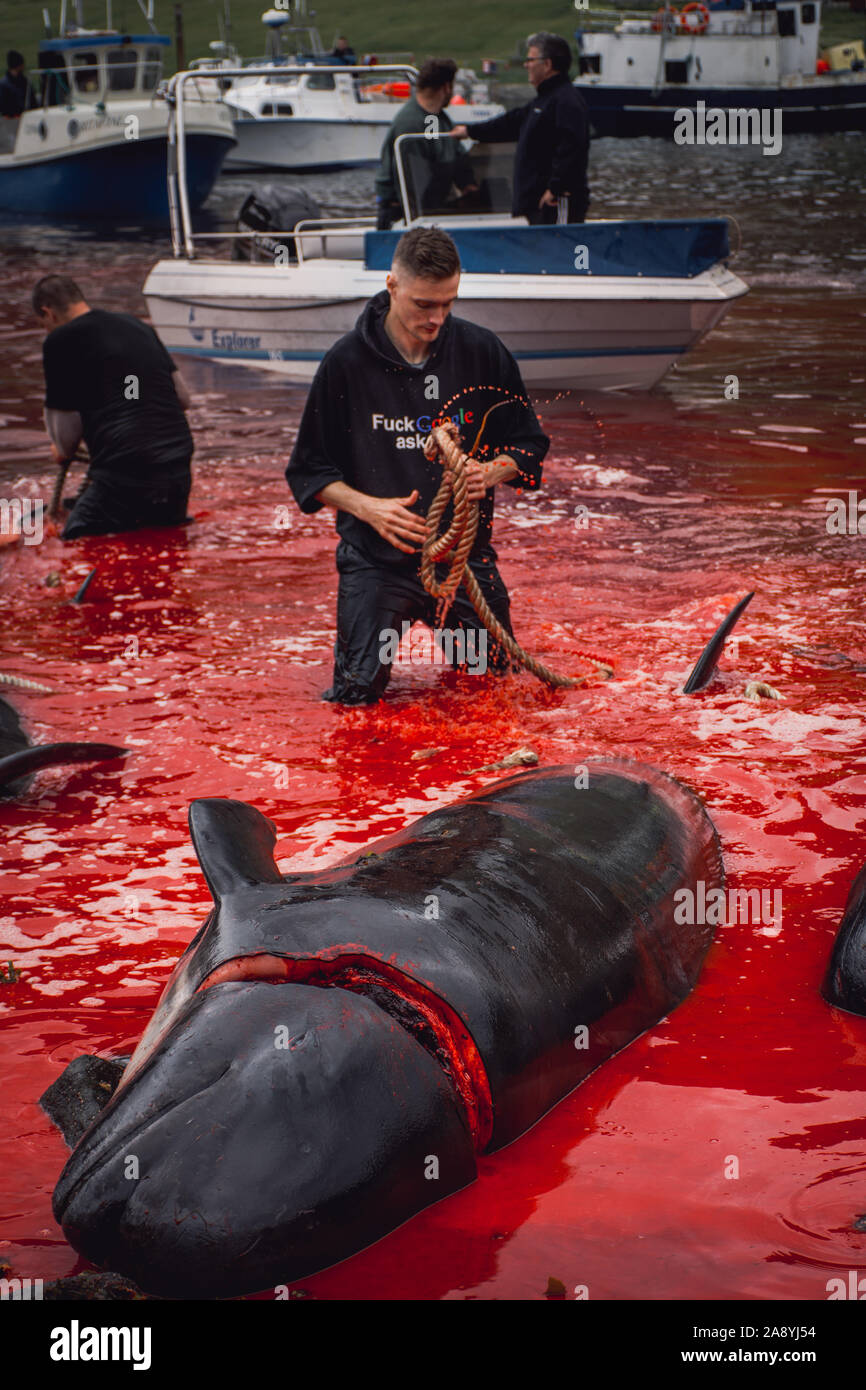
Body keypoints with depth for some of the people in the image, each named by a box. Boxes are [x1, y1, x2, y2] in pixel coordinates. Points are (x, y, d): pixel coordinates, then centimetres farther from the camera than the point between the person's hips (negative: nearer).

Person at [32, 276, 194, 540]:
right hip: (179, 470, 7)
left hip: (123, 473, -7)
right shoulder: (138, 326, 17)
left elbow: (66, 439, 1)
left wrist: (62, 451, 24)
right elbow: (184, 399, 22)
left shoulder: (60, 340, -1)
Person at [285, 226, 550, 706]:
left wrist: (491, 472, -15)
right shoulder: (347, 362, -7)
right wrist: (367, 507, -19)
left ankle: (439, 616, 36)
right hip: (376, 559, -2)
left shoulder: (481, 351, -2)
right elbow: (309, 471, -1)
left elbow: (528, 443, 7)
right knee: (356, 693, -9)